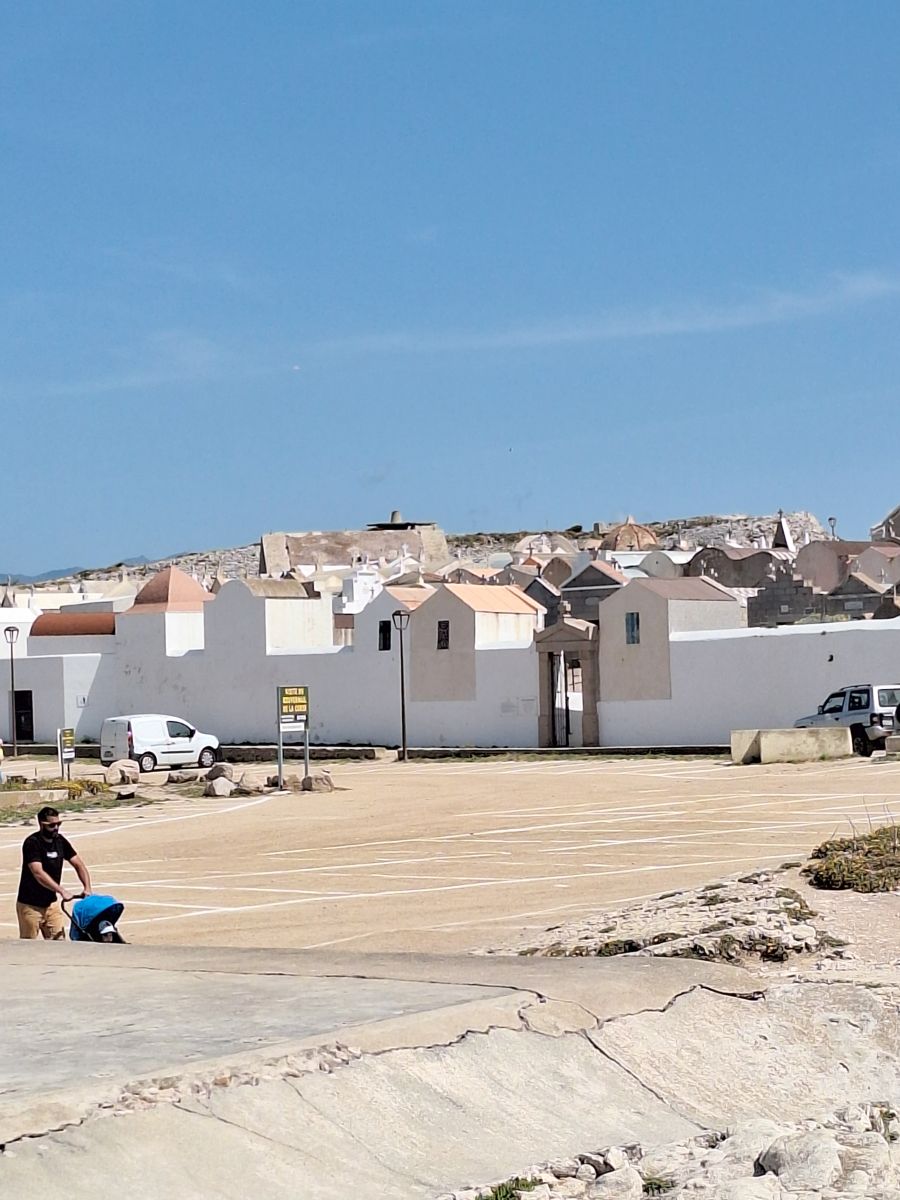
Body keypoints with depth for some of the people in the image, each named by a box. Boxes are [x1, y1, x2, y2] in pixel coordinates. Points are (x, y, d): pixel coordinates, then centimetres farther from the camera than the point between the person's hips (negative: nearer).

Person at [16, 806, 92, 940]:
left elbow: (78, 865, 6)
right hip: (30, 905, -6)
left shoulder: (60, 841, 4)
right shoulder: (32, 843, -17)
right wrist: (61, 891, -35)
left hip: (51, 903, 6)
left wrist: (87, 888, -10)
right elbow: (38, 873, -27)